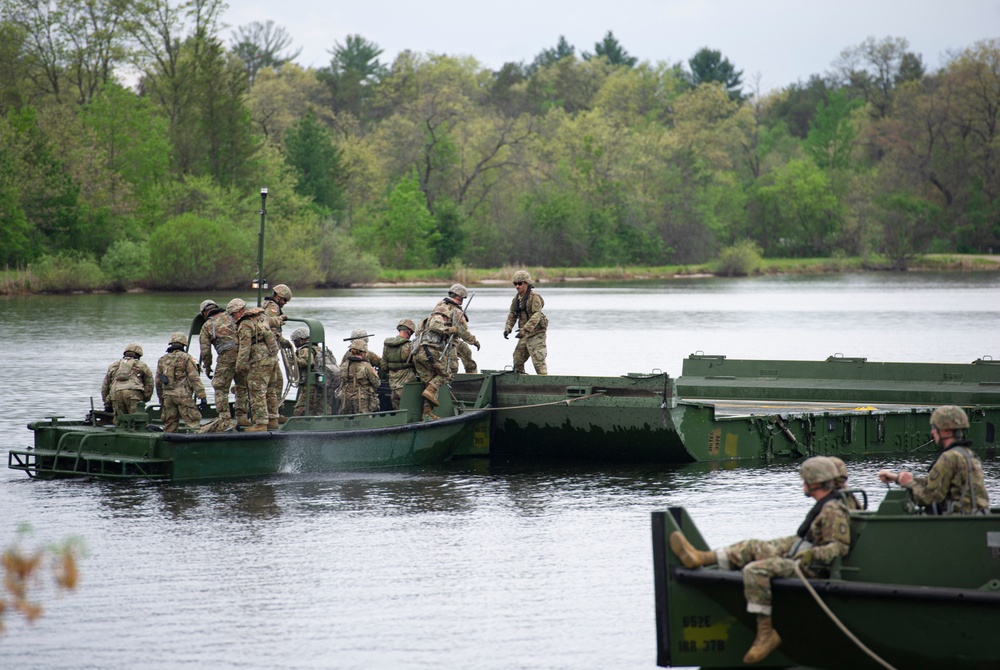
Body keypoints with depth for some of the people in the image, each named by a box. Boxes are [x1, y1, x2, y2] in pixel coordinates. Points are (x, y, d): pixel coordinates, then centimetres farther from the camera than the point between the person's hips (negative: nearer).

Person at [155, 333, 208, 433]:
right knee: (193, 422, -9)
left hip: (167, 395, 5)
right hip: (183, 395, -5)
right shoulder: (186, 358, -1)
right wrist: (202, 397, -10)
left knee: (169, 424, 10)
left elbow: (158, 381, 19)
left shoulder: (162, 360, 15)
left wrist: (161, 398, 30)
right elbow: (194, 379, -8)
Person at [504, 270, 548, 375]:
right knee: (517, 360, 10)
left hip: (536, 334, -8)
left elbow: (536, 316, -23)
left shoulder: (534, 297, -14)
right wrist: (507, 329, -2)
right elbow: (512, 315, 15)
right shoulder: (516, 299, 11)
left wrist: (525, 330, -33)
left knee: (538, 361, -12)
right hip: (525, 336, 8)